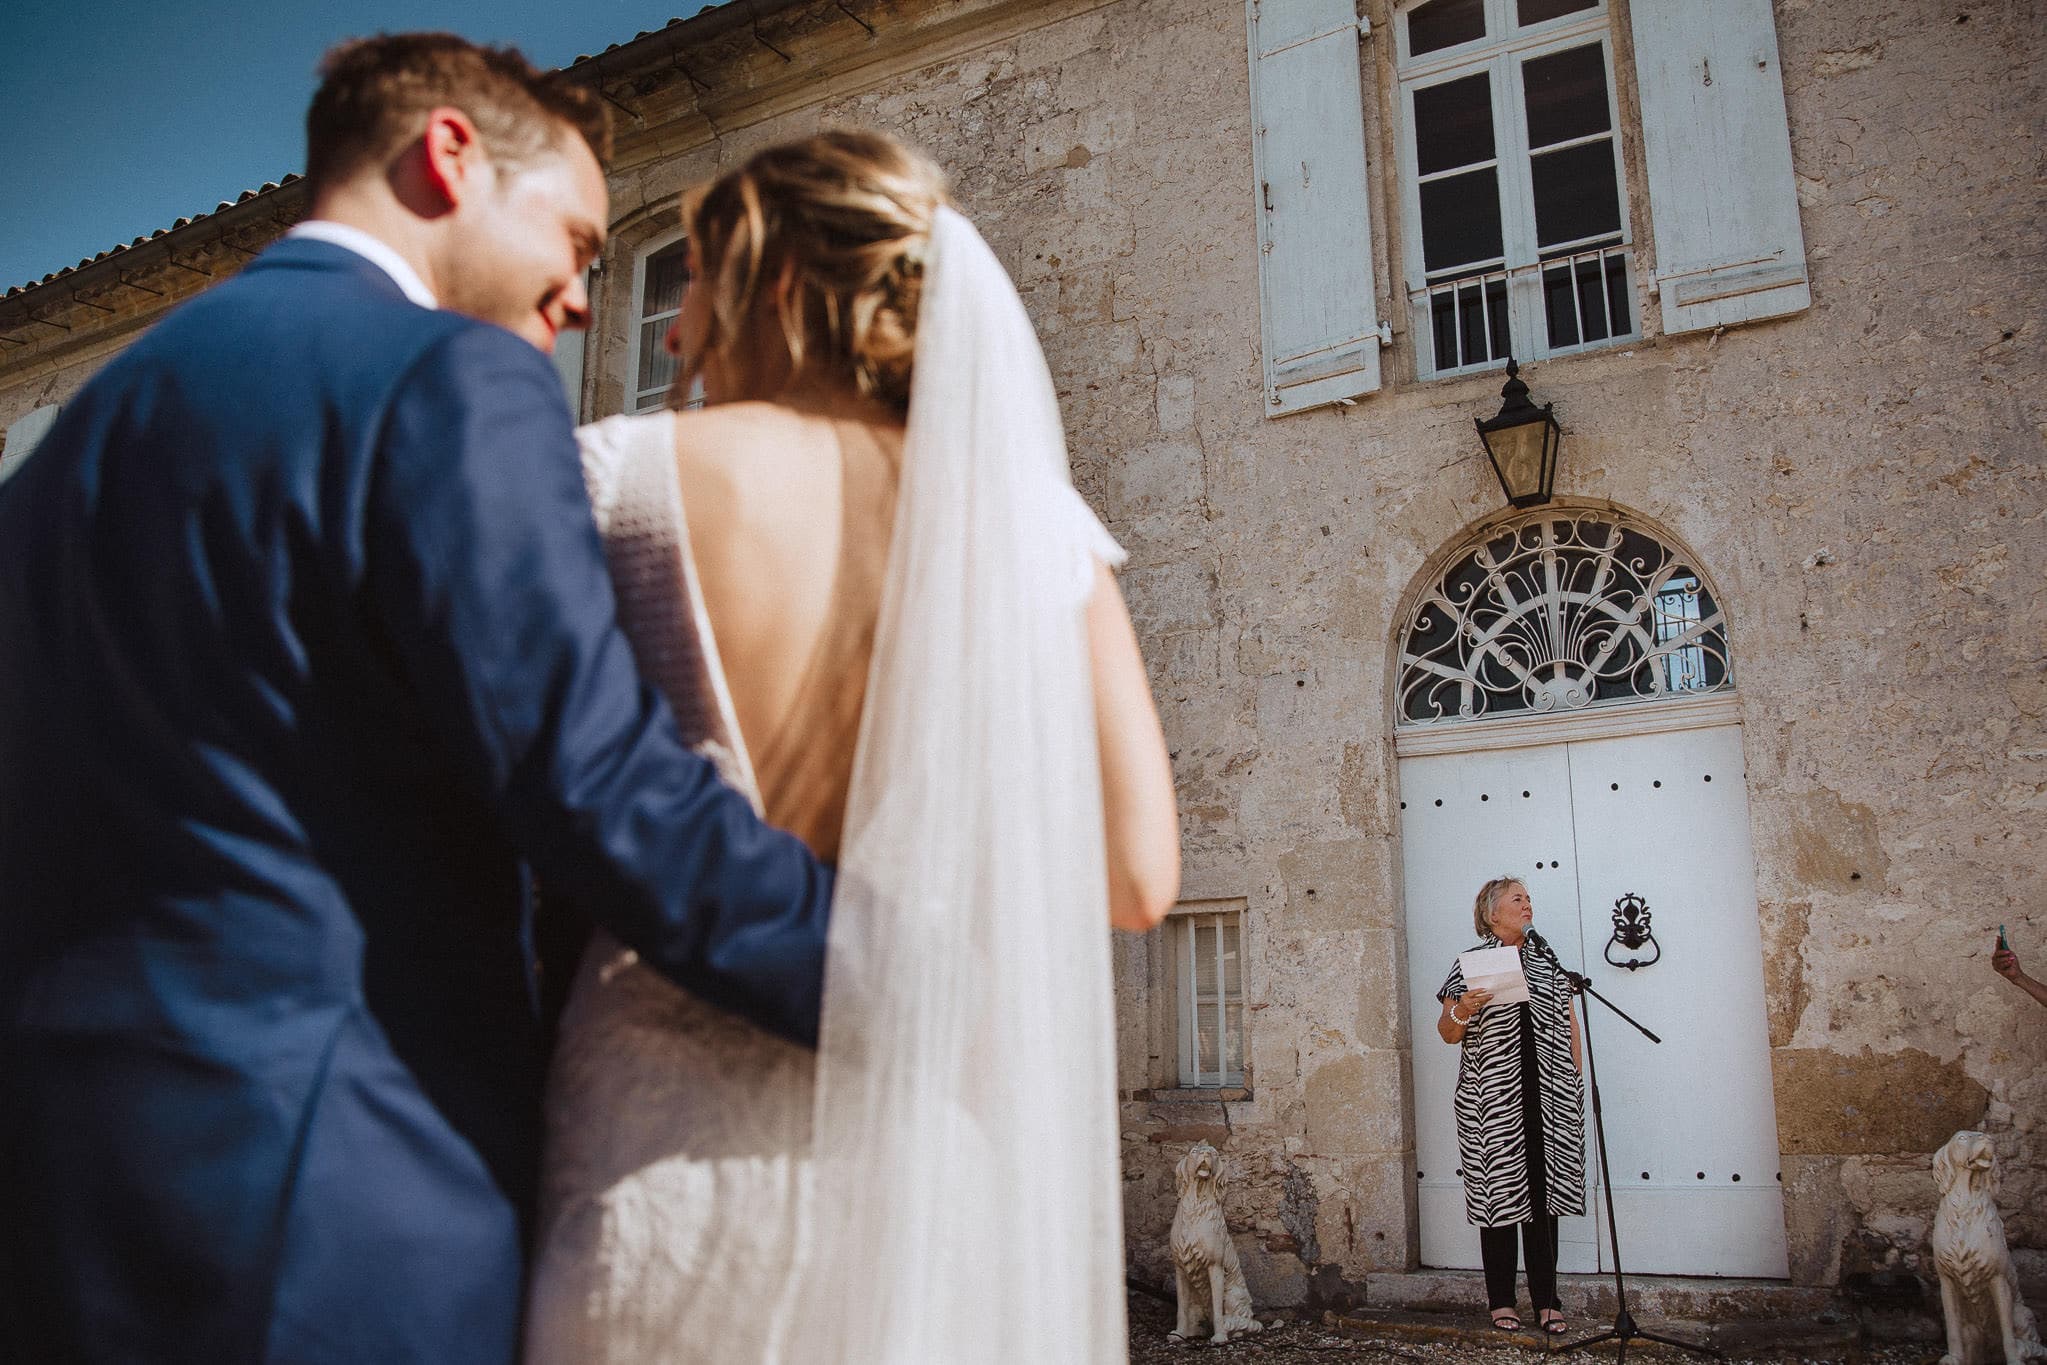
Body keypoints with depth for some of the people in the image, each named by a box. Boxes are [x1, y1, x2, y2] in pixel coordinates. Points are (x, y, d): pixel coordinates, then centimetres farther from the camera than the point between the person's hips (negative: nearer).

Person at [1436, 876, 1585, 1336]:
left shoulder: (1547, 962, 16)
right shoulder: (1470, 965, 4)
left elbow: (1569, 1023, 19)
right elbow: (1447, 1033, 4)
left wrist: (1575, 1080, 11)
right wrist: (1461, 1010, -17)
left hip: (1547, 1096, 3)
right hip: (1492, 1099, -3)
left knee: (1543, 1194, 2)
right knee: (1499, 1192, -2)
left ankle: (1546, 1300, 9)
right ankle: (1501, 1301, 6)